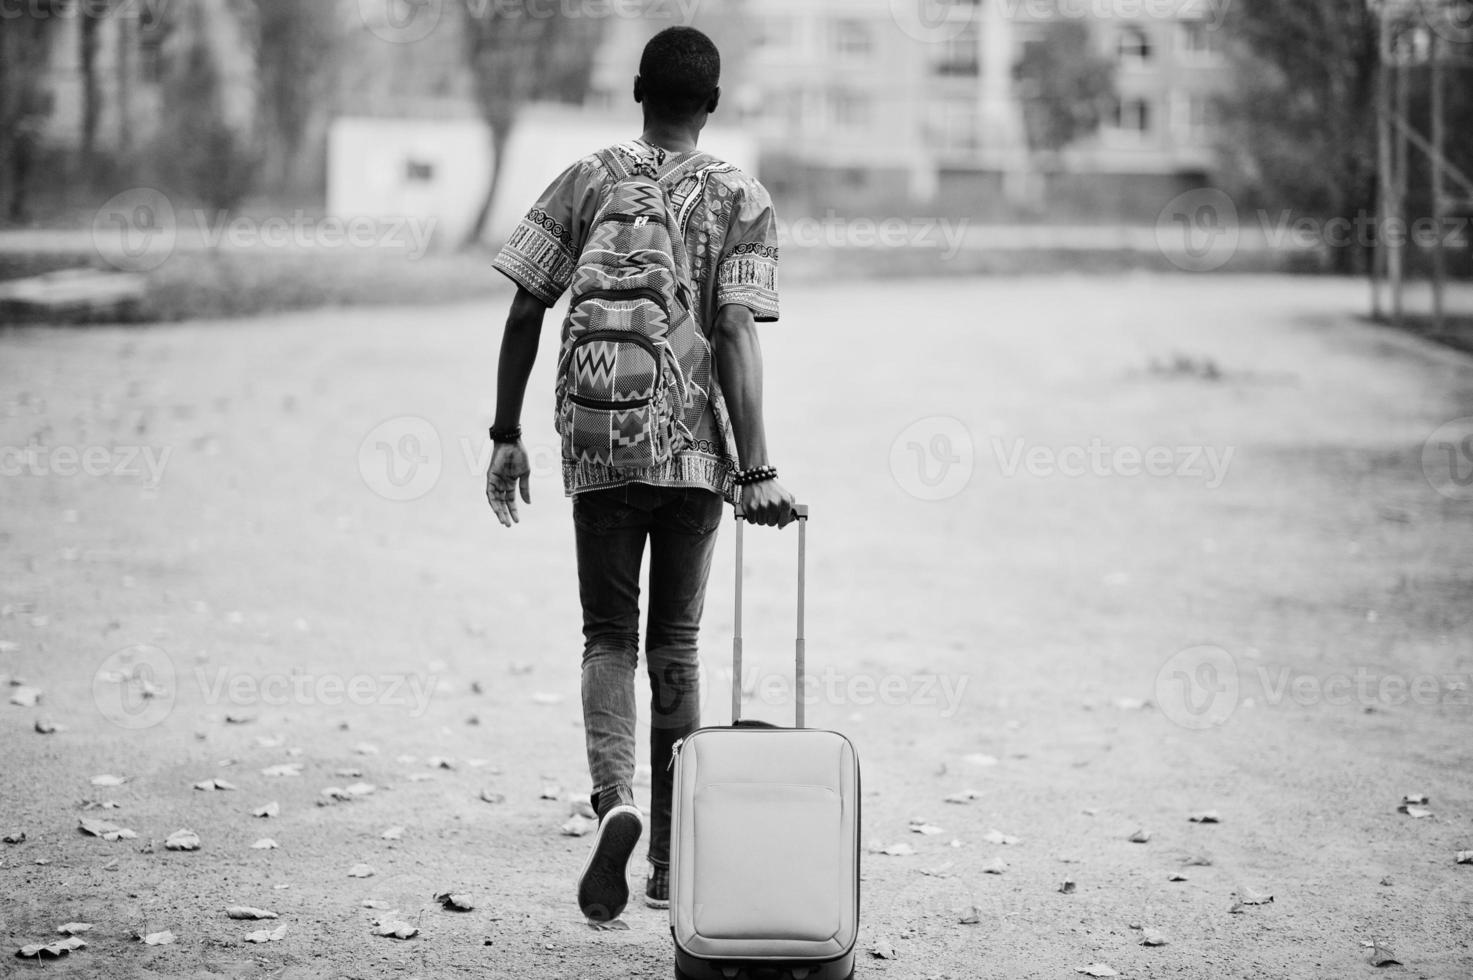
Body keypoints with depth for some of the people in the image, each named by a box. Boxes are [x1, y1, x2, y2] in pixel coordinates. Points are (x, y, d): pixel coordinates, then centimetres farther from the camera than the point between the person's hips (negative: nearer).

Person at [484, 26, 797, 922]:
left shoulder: (586, 183, 3)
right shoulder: (743, 201, -2)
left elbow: (526, 315, 0)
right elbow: (734, 336, -11)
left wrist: (507, 435, 8)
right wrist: (757, 469, -12)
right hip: (698, 450, 0)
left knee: (609, 636, 8)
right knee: (676, 644, 11)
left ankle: (615, 799, -19)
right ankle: (670, 857, 16)